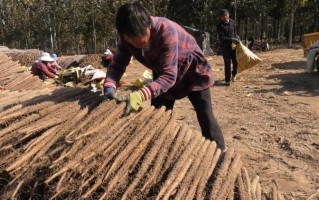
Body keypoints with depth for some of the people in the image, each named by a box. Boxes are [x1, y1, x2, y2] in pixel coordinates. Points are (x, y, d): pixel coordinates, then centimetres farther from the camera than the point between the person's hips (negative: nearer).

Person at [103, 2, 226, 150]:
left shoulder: (166, 31, -39)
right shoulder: (127, 37, -21)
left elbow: (169, 76, -41)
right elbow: (117, 65, -16)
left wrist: (140, 95, -53)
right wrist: (109, 87, -38)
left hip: (191, 71, -5)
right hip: (163, 74, 6)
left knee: (206, 119, -2)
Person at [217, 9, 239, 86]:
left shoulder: (232, 22, 4)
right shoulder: (220, 25, -10)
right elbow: (222, 38, -16)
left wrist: (237, 38, -2)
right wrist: (231, 39, -24)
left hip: (233, 45, 4)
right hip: (225, 46, -4)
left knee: (236, 61, 5)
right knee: (227, 63, -8)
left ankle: (233, 74, 34)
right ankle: (227, 80, 3)